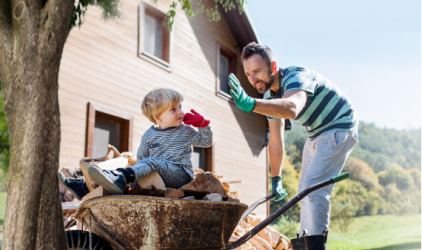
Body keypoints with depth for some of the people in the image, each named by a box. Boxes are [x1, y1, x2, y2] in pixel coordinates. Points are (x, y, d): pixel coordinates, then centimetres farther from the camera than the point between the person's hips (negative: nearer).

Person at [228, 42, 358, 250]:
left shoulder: (296, 76, -30)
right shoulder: (270, 96, -3)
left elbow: (292, 108, -54)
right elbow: (275, 141, 5)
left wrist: (250, 104, -68)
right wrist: (275, 178, 6)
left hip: (339, 129, -9)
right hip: (316, 134, 9)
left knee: (314, 187, -21)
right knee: (304, 190, 11)